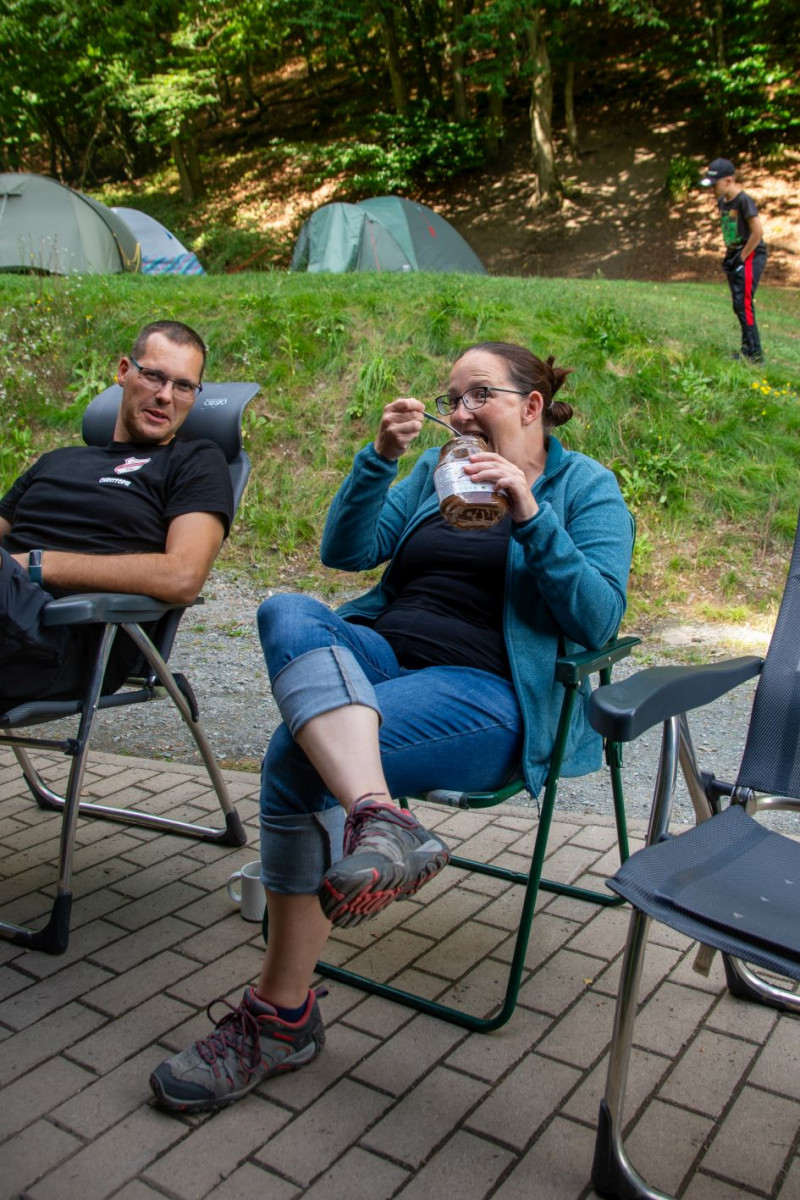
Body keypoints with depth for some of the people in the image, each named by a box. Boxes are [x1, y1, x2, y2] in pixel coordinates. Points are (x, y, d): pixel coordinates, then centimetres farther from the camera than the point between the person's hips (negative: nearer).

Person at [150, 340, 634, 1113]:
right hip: (379, 657, 6)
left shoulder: (585, 486, 9)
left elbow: (599, 619, -5)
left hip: (489, 693, -5)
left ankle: (283, 1016, -16)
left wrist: (530, 515, -16)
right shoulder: (437, 470, 24)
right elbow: (346, 550, 13)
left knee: (297, 757, -29)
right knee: (288, 614, -28)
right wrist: (381, 457, 0)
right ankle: (379, 819, -48)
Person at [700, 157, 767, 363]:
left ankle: (755, 353, -10)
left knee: (744, 303, -13)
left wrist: (741, 257, -14)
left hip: (750, 256, -9)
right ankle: (748, 348, 18)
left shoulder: (744, 201, -17)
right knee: (739, 305, 10)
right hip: (735, 256, 9)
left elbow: (758, 232, -19)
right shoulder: (722, 202, 9)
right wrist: (730, 254, 11)